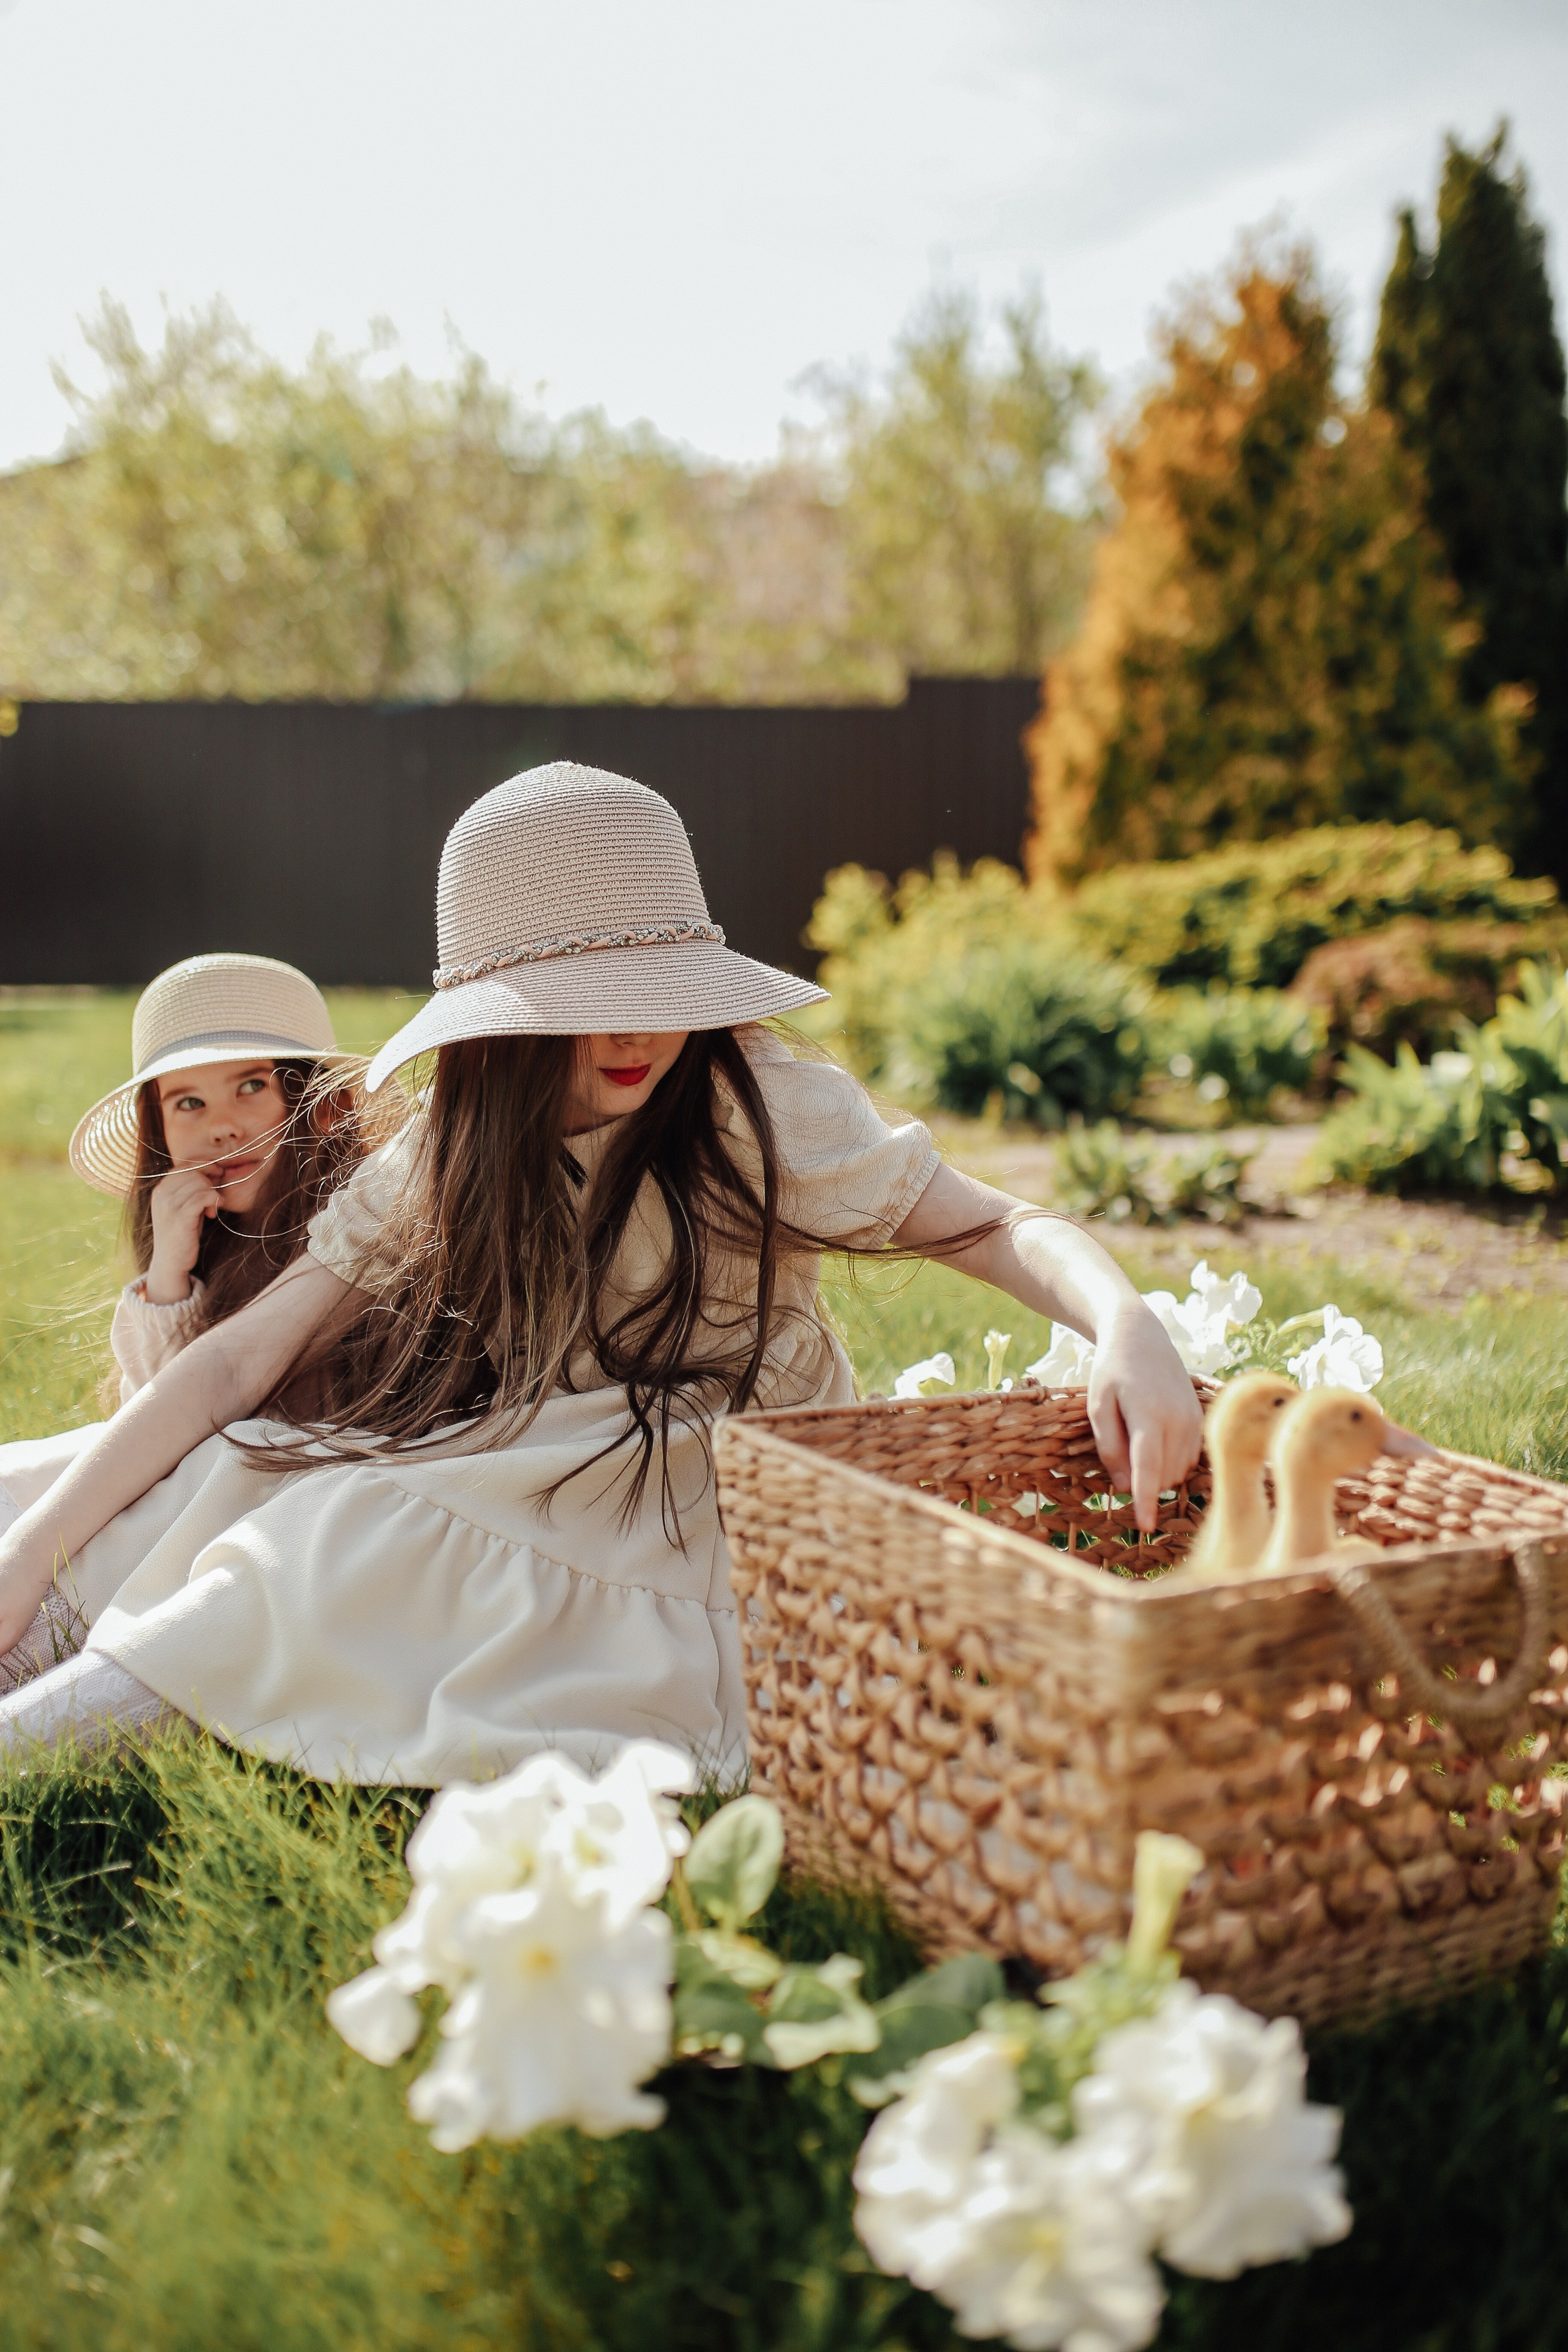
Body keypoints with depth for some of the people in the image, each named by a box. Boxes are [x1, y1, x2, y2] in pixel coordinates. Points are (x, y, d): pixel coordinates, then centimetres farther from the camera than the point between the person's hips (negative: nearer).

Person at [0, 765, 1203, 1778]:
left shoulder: (766, 1114, -9)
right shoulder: (437, 1166, 0)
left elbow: (1000, 1229, -6)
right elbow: (237, 1364, -3)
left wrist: (1125, 1321, -29)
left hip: (717, 1553, -3)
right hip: (524, 1520, 4)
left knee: (358, 1539, -26)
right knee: (234, 1475, -21)